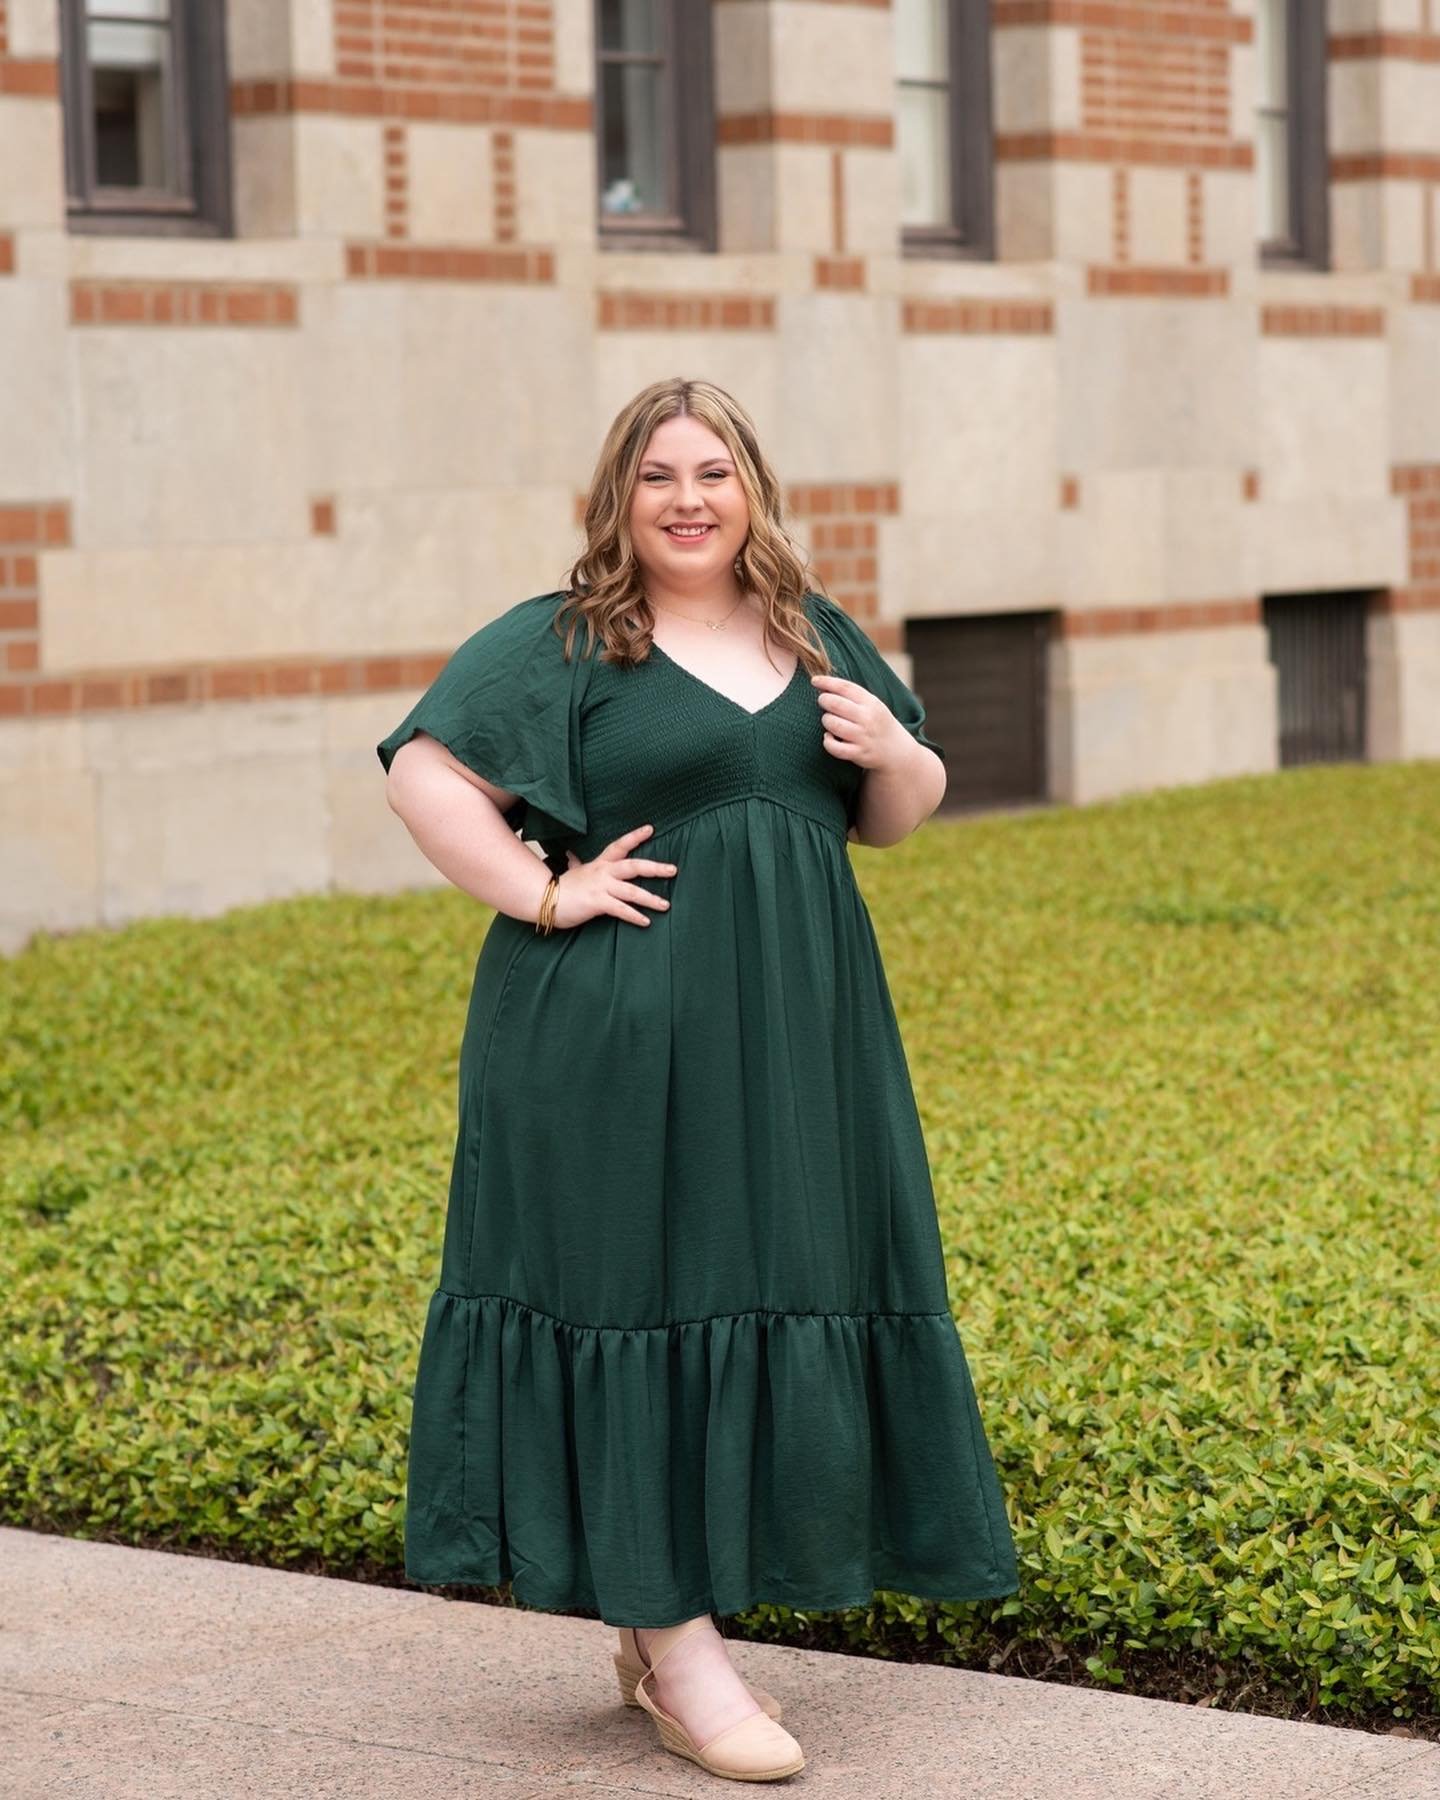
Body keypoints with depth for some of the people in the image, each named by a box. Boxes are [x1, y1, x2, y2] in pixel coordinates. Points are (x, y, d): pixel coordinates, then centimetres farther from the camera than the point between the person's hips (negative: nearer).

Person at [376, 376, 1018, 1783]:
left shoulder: (816, 636, 14)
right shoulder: (559, 643, -2)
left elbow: (894, 818, 20)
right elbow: (423, 773, -9)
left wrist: (895, 750, -2)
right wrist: (543, 893, -15)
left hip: (794, 1037, 6)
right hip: (616, 1036, -6)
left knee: (770, 1301, 7)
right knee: (639, 1295, -5)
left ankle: (668, 1619, 20)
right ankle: (670, 1642, 1)